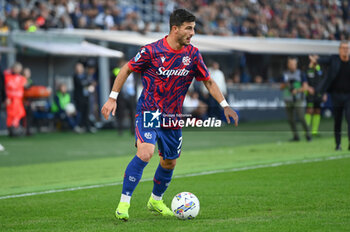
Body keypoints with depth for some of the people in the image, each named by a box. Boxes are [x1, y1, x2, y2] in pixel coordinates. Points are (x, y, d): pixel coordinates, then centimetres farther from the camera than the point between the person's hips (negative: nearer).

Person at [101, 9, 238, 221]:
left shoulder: (193, 54, -1)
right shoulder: (152, 51, -13)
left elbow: (209, 81, 11)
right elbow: (127, 70, -1)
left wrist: (225, 105, 2)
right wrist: (113, 98, -4)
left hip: (173, 117, 5)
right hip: (148, 113, -5)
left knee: (169, 163, 13)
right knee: (145, 153, -25)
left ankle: (156, 201, 39)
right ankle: (124, 203, -17)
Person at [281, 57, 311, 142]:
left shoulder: (300, 74, -1)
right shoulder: (285, 74, 11)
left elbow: (305, 87, -5)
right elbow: (281, 87, 14)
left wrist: (297, 90, -20)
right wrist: (286, 84, -7)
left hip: (298, 100, -4)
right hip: (288, 101, 4)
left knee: (301, 118, -13)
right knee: (290, 119, 3)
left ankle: (307, 134, -2)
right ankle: (295, 136, 13)